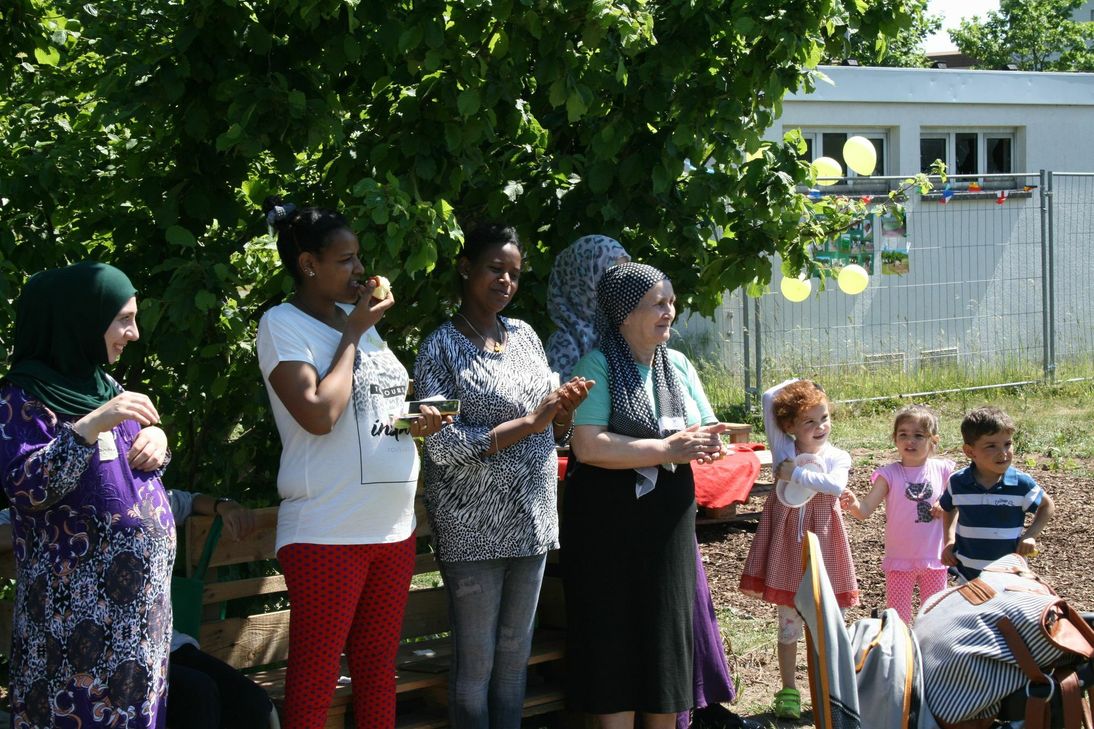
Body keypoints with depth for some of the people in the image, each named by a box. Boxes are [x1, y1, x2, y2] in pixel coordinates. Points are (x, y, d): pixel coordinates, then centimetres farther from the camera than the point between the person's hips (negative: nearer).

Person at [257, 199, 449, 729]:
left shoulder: (358, 317, 14)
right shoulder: (282, 324, -8)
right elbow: (319, 415, -21)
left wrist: (419, 420, 3)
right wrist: (352, 334, -11)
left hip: (394, 525, 7)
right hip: (328, 534, -7)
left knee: (378, 668, 14)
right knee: (315, 682, -1)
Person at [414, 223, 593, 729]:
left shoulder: (524, 335, 10)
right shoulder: (442, 347, -7)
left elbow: (552, 435, 15)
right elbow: (443, 446, -16)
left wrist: (566, 408, -7)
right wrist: (528, 422, -18)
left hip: (531, 520, 6)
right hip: (473, 529, -6)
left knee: (516, 654, 12)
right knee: (476, 660, 1)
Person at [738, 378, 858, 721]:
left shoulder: (838, 457, -1)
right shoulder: (783, 448, -1)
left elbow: (837, 485, -25)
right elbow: (768, 398, -7)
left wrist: (796, 473, -20)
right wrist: (794, 384, 5)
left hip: (821, 545, 0)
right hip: (787, 544, 0)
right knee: (789, 624, 9)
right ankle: (788, 690, 18)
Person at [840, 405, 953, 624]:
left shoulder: (943, 470, -4)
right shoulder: (889, 474, -10)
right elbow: (866, 509, -18)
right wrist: (853, 504, -40)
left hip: (934, 558, 2)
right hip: (900, 560, -2)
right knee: (898, 617, 5)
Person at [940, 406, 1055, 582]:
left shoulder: (1021, 483, -14)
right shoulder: (958, 483, -9)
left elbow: (1047, 505, 3)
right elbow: (949, 508, 13)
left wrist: (1031, 535, -9)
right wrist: (949, 540, 2)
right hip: (967, 572, 1)